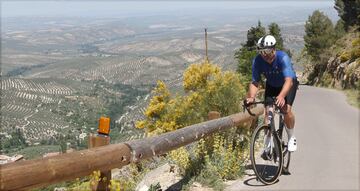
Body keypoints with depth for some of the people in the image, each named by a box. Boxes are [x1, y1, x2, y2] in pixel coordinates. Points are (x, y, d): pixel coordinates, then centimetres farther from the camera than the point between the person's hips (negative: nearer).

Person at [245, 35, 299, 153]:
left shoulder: (283, 58, -36)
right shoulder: (257, 61, -26)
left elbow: (288, 81, -47)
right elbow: (254, 82, -27)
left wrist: (281, 96, -64)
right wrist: (251, 97, -46)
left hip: (289, 84, -3)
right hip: (271, 85, 3)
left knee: (286, 109, -22)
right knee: (267, 111, -12)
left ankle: (291, 138, 2)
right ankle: (267, 144, 1)